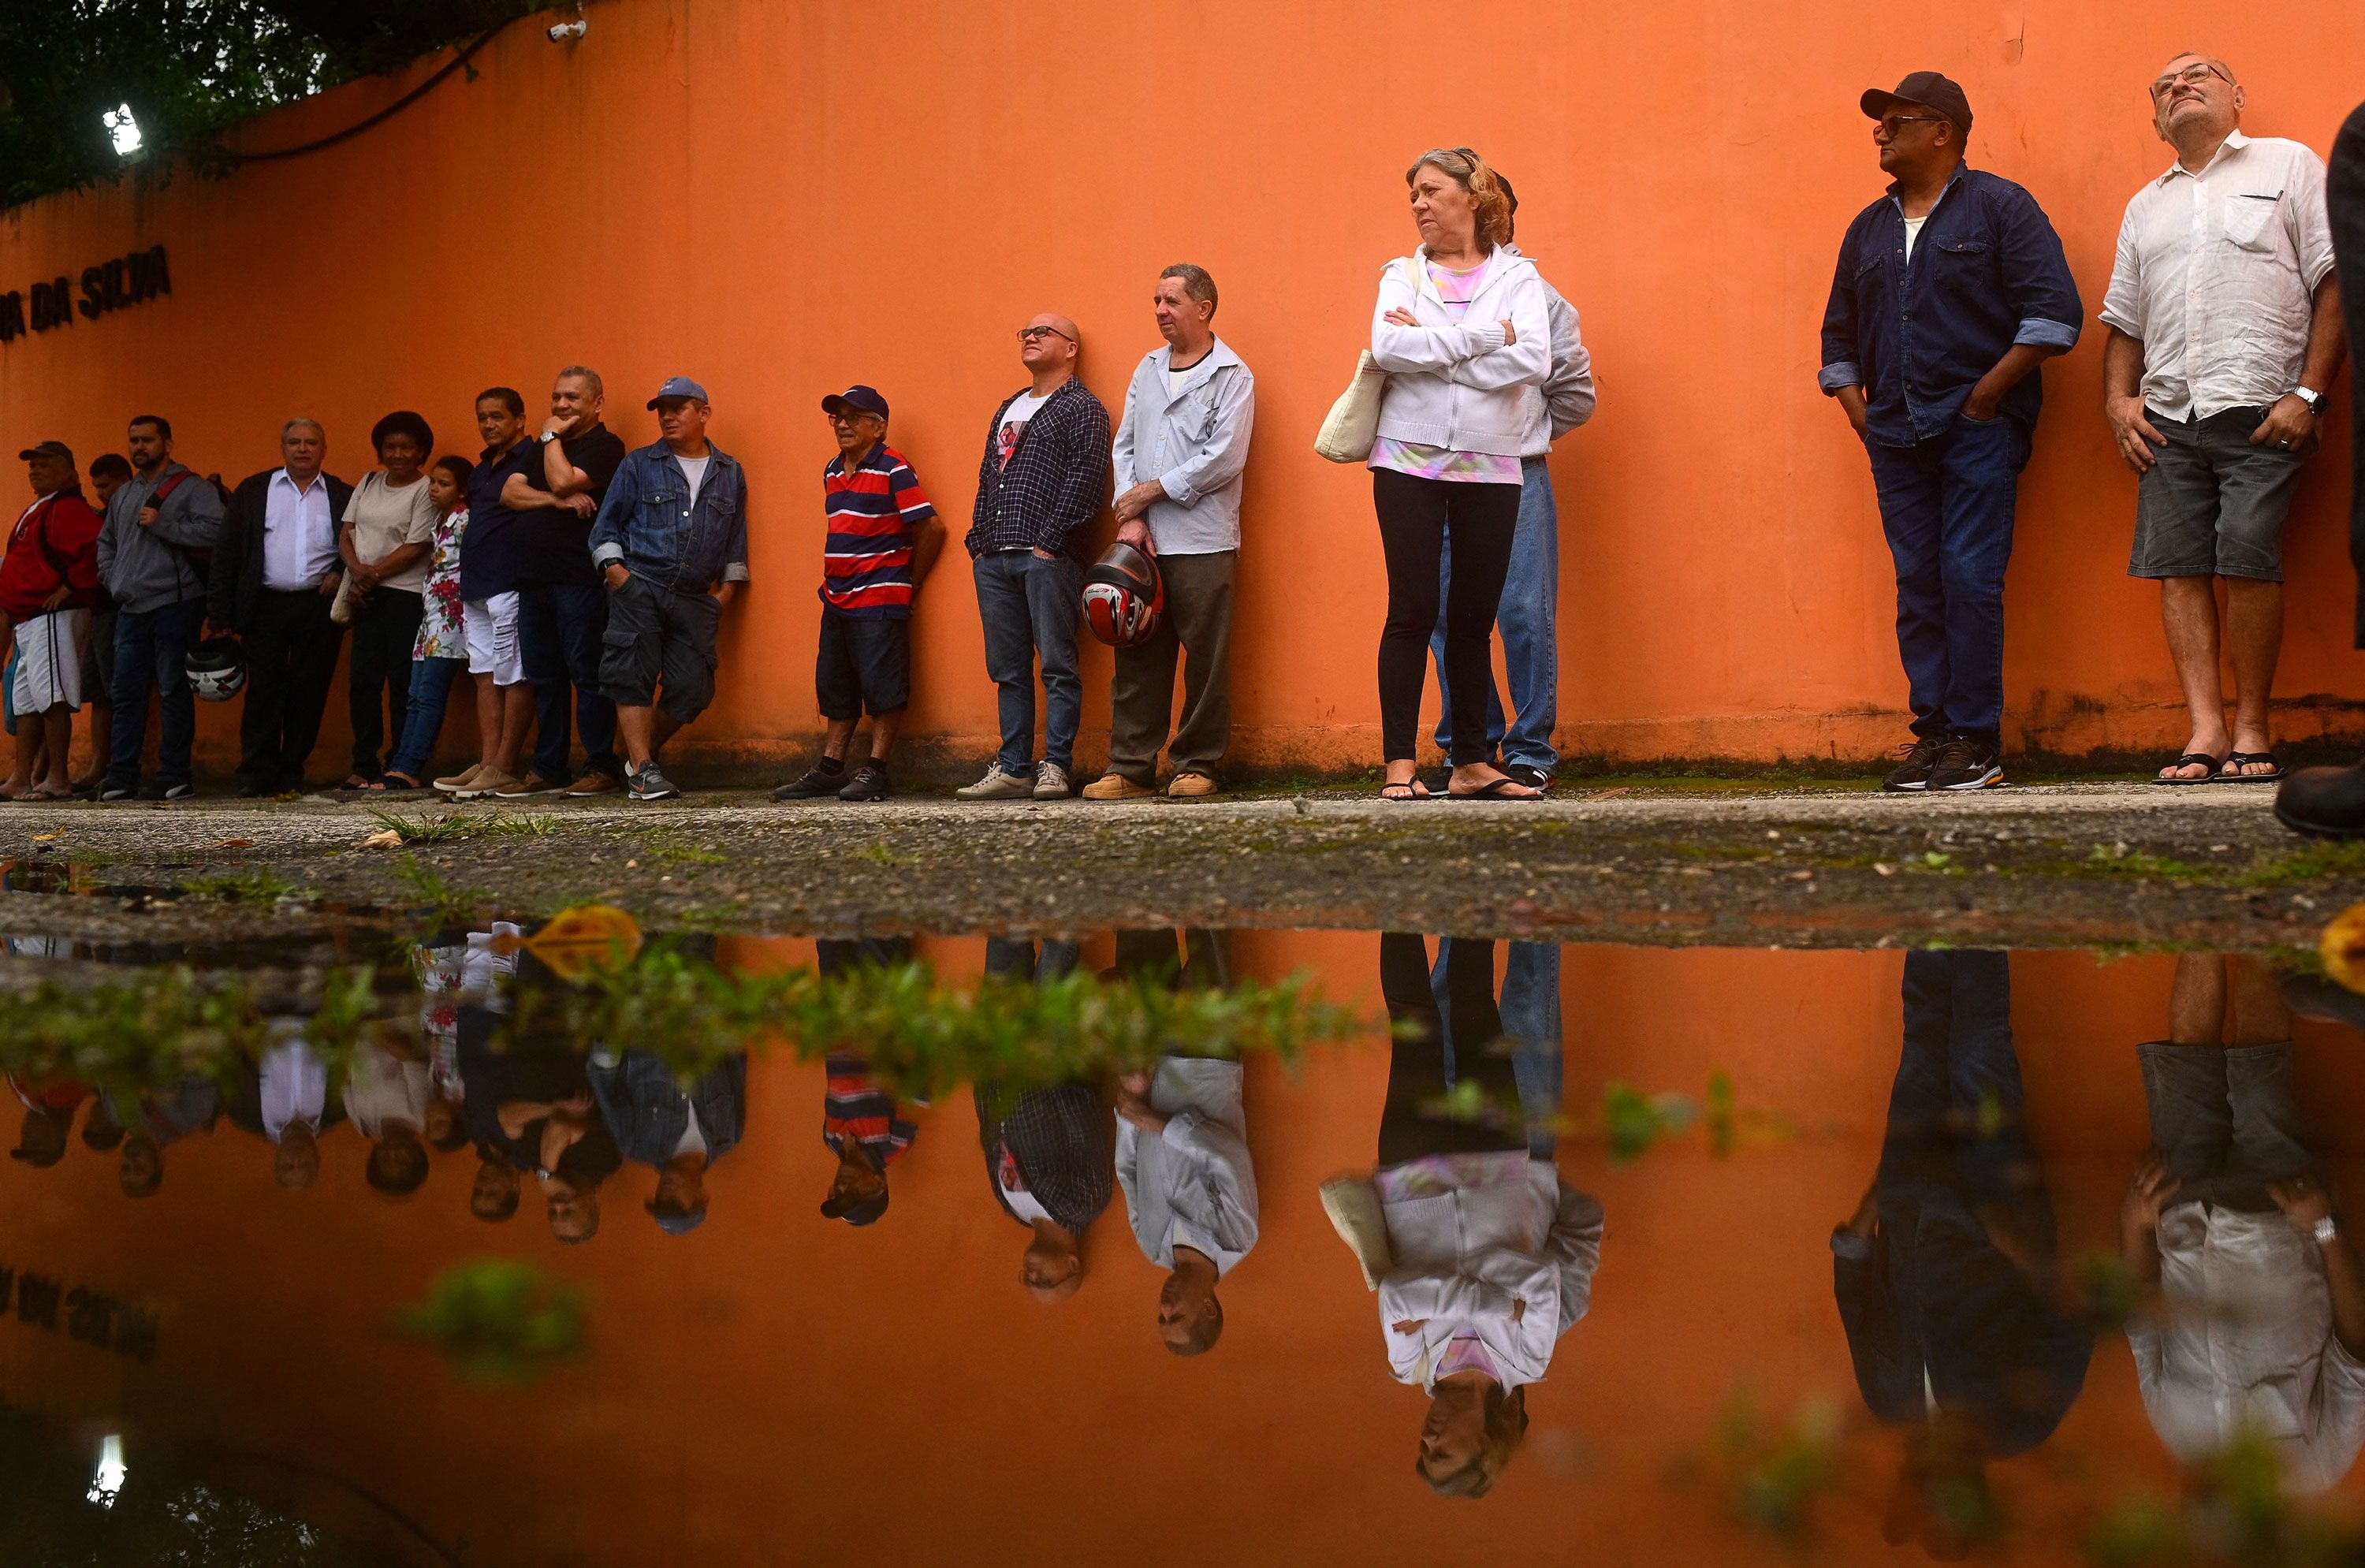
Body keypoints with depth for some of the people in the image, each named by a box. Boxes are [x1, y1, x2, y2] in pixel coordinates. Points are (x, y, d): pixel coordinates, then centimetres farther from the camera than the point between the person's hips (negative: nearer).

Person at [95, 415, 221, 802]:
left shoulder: (192, 488, -2)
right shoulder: (123, 495, 20)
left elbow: (215, 529, -17)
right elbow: (106, 541, 33)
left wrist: (161, 525, -16)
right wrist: (112, 579, 16)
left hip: (174, 605, -7)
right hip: (131, 608, 7)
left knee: (174, 691, -4)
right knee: (127, 691, 6)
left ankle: (173, 777, 0)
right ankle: (120, 776, 8)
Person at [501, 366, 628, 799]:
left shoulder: (605, 446, -2)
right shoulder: (544, 448, 21)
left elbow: (563, 482, -17)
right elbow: (510, 492, 8)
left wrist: (552, 437, -3)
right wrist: (558, 501, -8)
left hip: (579, 580, -8)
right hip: (534, 577, 8)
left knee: (587, 674, -8)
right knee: (543, 677, 9)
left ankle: (602, 768, -5)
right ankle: (548, 770, 13)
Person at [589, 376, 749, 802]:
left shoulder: (730, 473, 14)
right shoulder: (640, 465, 7)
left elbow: (736, 542, 18)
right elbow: (606, 526, 8)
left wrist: (725, 593, 8)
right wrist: (616, 572, -7)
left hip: (695, 599, 2)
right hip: (639, 587, -2)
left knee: (692, 688, -4)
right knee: (634, 676, -10)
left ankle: (643, 752, 17)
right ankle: (642, 769, -7)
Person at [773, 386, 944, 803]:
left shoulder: (893, 468, -9)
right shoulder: (832, 471, 15)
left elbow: (932, 527, -10)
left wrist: (907, 585, -3)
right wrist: (836, 581, 16)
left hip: (880, 600, -8)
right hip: (837, 598, 8)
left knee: (883, 686, -5)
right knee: (835, 687, 11)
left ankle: (876, 770, -2)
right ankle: (830, 769, 16)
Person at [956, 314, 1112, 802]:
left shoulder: (1082, 408, 1)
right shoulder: (1008, 409, 24)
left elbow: (1085, 481, -9)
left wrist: (1050, 542, -15)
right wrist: (978, 541, 12)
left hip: (1047, 556, -7)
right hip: (994, 559, 7)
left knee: (1057, 665, -6)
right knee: (1008, 669, 7)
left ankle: (1056, 767, -4)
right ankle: (1013, 768, 10)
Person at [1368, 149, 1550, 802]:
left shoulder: (1517, 275, 6)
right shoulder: (1403, 275, 8)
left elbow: (1534, 360, -11)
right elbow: (1388, 346, -12)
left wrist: (1433, 347, -10)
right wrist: (1485, 338, -13)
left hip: (1490, 469, 1)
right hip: (1410, 462, -1)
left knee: (1475, 619, 5)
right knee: (1412, 612, -4)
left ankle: (1471, 764, 12)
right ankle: (1399, 765, -2)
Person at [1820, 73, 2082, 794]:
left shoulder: (2000, 207, 1)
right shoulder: (1868, 228, 18)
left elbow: (2055, 310, -6)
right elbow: (1840, 330, 26)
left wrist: (1989, 391, -11)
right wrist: (1855, 406, 11)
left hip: (1978, 429, -5)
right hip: (1896, 437, 5)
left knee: (1970, 582, -10)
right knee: (1918, 590, 3)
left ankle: (1976, 738, -4)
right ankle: (1933, 733, 7)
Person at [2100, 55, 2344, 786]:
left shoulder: (2288, 166, 9)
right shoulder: (2146, 206, 23)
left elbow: (2334, 283, 1)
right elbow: (2124, 322, 25)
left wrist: (2308, 394, -9)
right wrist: (2118, 400, 6)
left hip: (2259, 411, -4)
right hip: (2168, 417, 5)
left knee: (2248, 558, -14)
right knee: (2179, 565, -6)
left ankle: (2251, 728, -4)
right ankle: (2206, 731, -6)